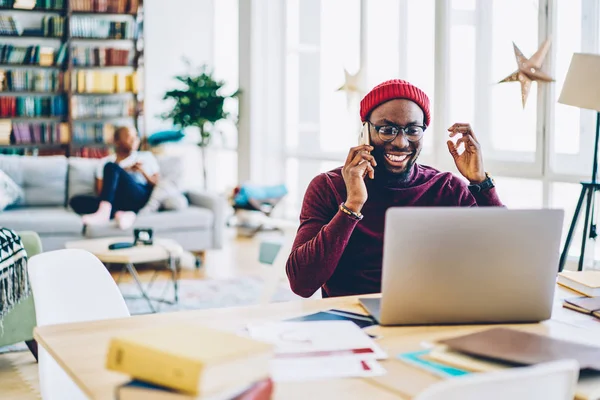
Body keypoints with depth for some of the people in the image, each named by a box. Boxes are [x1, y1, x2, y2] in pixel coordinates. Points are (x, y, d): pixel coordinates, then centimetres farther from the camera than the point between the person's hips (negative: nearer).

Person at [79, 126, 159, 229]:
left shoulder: (146, 157, 23)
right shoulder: (106, 161, 22)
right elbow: (100, 192, 10)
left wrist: (143, 171, -1)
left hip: (140, 197, -2)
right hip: (119, 202, 2)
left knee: (111, 167, -25)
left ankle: (103, 213, -44)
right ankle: (121, 213, -42)